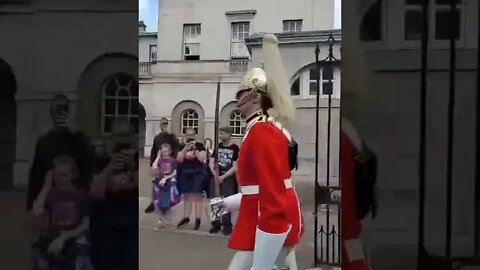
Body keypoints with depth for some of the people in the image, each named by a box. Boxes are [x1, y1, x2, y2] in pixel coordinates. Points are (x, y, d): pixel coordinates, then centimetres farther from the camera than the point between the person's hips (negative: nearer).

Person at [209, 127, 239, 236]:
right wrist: (214, 172, -12)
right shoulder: (218, 146, 9)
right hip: (217, 177, 5)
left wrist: (223, 177, -17)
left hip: (229, 178, -5)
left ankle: (227, 225, 4)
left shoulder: (235, 148, -7)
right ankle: (216, 224, 17)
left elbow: (235, 167, -12)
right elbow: (211, 161, 7)